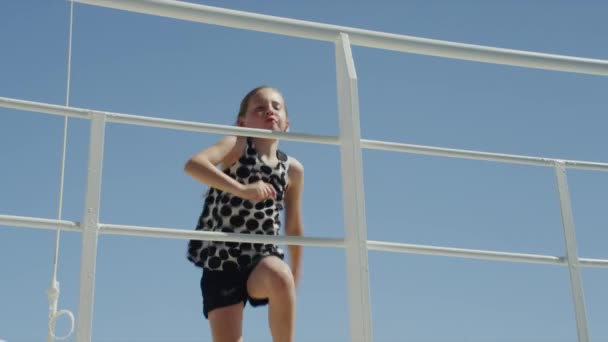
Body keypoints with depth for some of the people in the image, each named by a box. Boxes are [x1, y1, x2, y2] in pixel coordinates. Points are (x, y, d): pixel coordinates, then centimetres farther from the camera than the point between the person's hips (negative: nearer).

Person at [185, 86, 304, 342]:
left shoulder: (293, 169, 4)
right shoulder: (237, 146, -6)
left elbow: (294, 227, 16)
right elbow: (193, 165, -27)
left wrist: (294, 278, 23)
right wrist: (242, 189, -36)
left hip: (263, 256, 2)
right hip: (221, 259, -2)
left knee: (280, 277, -34)